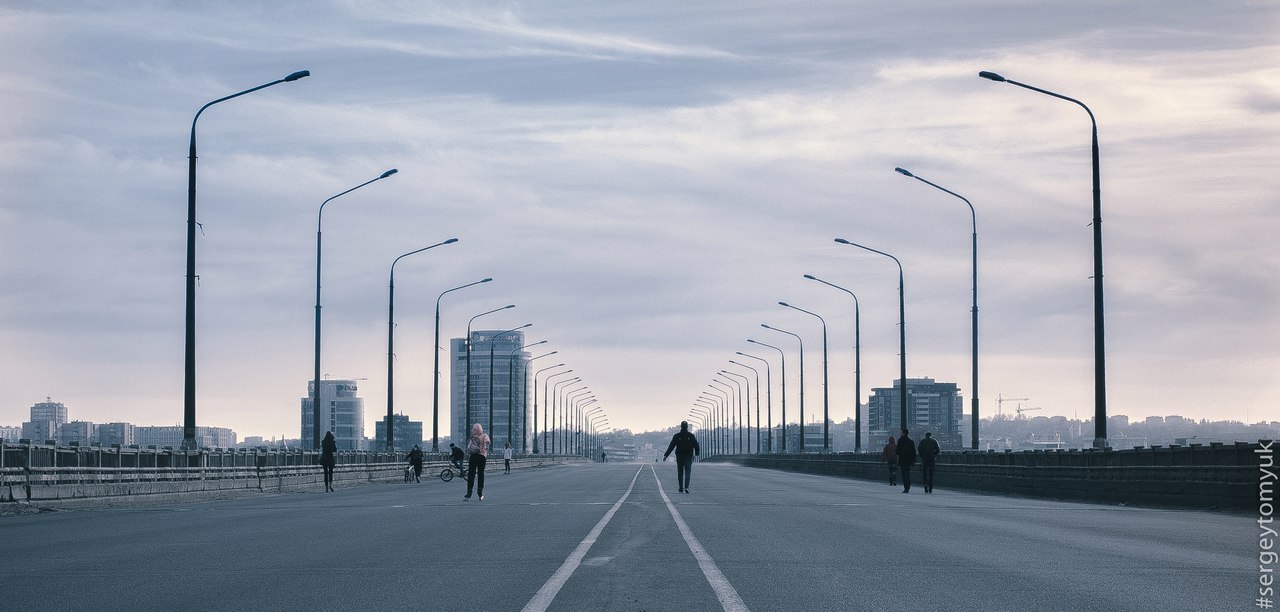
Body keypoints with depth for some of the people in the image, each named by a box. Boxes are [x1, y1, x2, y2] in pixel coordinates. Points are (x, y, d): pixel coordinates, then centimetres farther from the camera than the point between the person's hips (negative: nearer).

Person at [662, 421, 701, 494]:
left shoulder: (676, 436, -4)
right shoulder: (691, 436, -3)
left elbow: (671, 446, -6)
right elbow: (696, 446, 4)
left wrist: (666, 455, -3)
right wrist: (697, 452, 24)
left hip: (679, 457, 1)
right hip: (688, 457, -1)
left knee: (680, 473, 11)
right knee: (687, 472, -3)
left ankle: (681, 488, 13)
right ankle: (686, 487, -20)